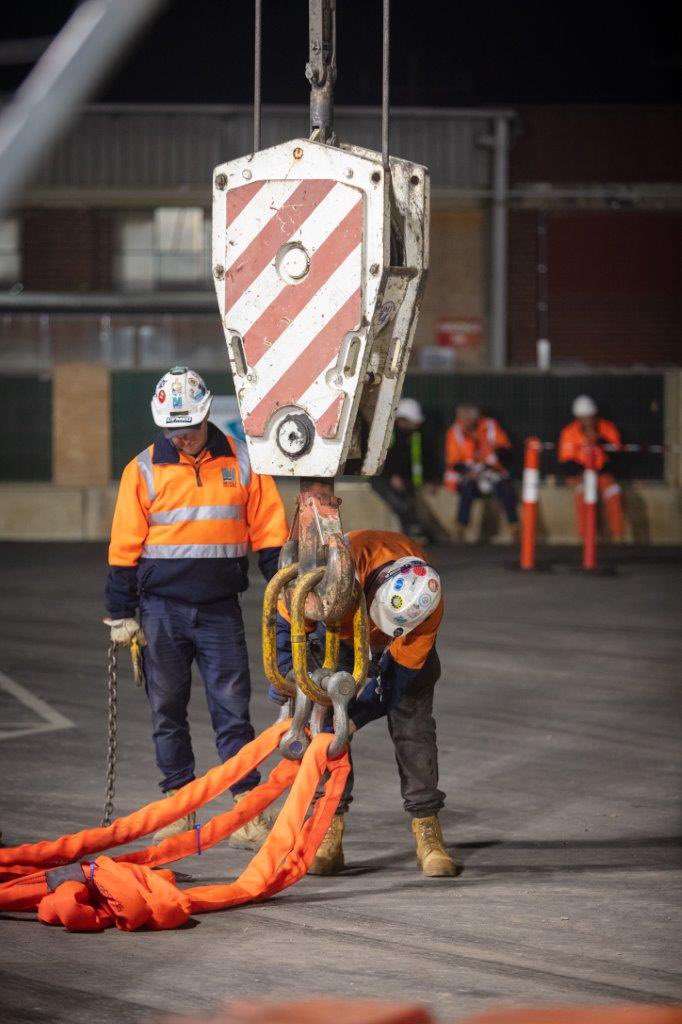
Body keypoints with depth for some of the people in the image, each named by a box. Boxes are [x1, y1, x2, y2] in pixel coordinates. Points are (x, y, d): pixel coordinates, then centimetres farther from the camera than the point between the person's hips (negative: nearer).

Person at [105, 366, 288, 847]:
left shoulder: (242, 463, 2)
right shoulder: (144, 469, 1)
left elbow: (269, 535, 7)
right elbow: (124, 547, 4)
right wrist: (121, 614, 2)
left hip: (221, 610, -1)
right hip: (162, 610, 1)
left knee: (233, 710, -2)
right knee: (167, 711, 7)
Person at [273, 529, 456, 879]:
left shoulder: (429, 604, -37)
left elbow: (401, 670, -25)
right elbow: (285, 613, -27)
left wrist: (359, 715, -32)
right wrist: (284, 672, -35)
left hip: (402, 643, 0)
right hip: (339, 631, 0)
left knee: (412, 725, -10)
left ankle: (427, 831, -5)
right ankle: (330, 830, -7)